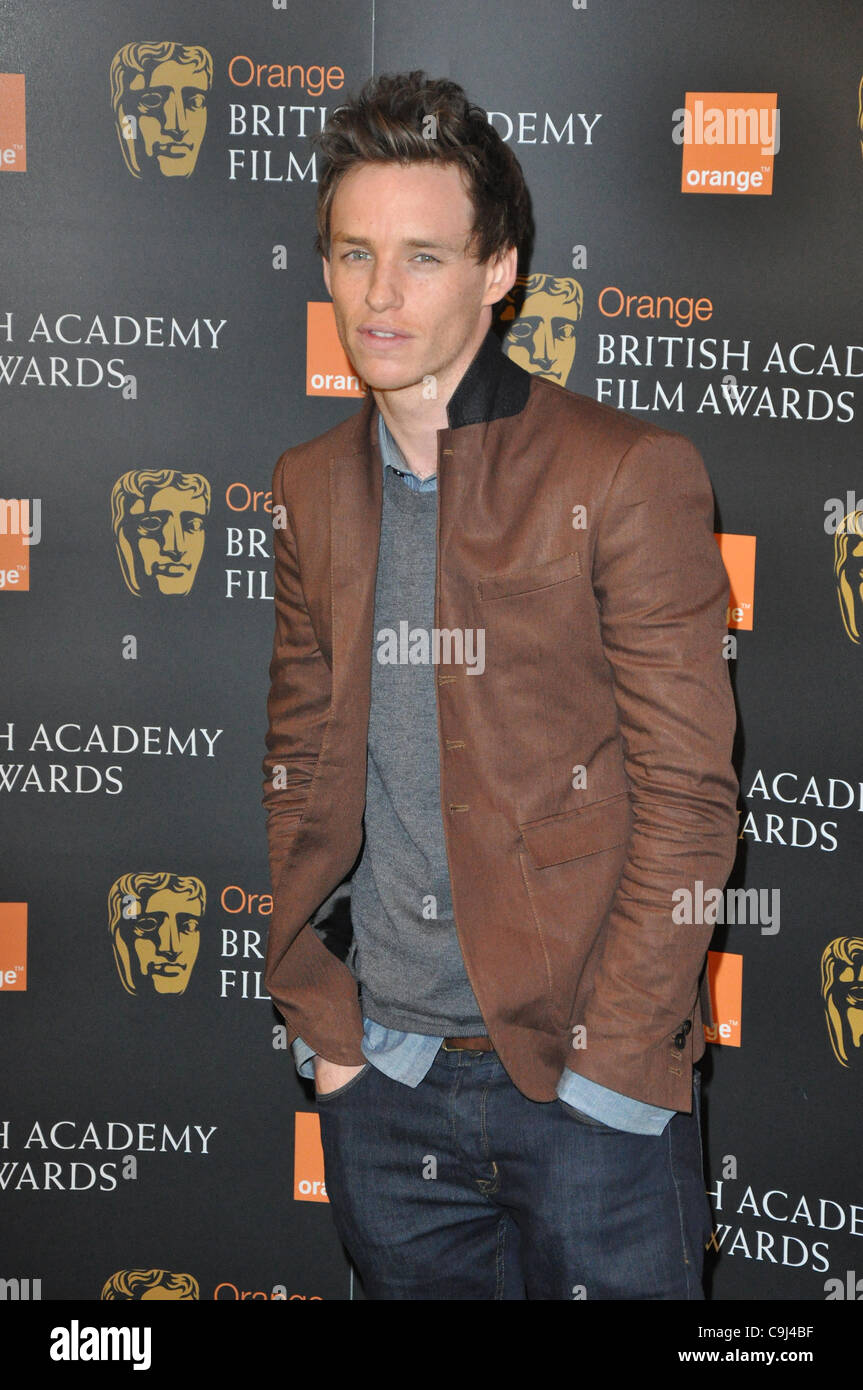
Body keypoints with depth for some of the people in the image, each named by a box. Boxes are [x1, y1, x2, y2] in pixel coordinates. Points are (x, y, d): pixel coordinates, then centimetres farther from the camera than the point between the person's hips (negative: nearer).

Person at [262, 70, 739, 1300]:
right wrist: (315, 1007, 5)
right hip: (380, 1072, 5)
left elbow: (690, 802, -10)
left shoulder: (628, 475, -8)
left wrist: (610, 1061, -13)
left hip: (584, 1076, -4)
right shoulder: (308, 489, 8)